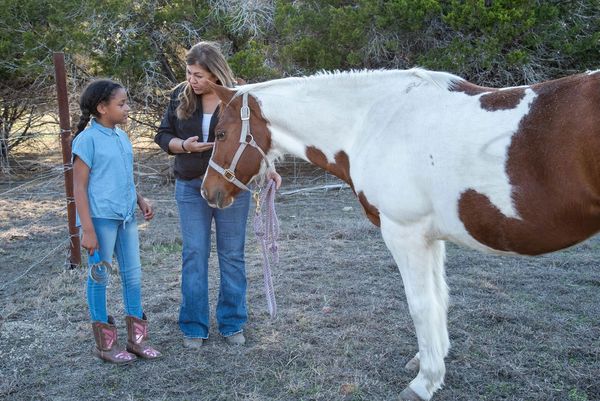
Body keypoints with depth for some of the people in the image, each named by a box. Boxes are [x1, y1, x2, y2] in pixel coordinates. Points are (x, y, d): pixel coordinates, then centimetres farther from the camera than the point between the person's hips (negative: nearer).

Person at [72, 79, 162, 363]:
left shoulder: (122, 137, 10)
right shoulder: (87, 139, -11)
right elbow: (79, 187, -13)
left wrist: (140, 201, 7)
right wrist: (87, 230, -16)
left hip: (126, 216, 7)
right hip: (100, 218, -7)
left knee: (133, 275, 11)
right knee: (99, 277, 6)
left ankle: (137, 337, 24)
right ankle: (104, 343, 19)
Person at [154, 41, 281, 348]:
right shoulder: (181, 96, -2)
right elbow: (162, 136, 4)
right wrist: (184, 146, -16)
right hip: (190, 188, 2)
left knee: (232, 256, 9)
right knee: (194, 256, 6)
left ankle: (232, 324, 24)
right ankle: (194, 327, 19)